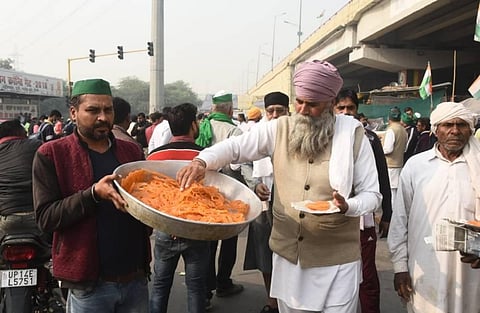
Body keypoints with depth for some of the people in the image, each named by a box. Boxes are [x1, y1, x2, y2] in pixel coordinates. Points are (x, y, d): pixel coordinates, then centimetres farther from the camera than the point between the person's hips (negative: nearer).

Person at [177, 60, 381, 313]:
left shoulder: (352, 134, -7)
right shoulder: (280, 129, 0)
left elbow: (372, 194, -2)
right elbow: (235, 146, -1)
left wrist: (347, 206, -24)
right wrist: (202, 161, -21)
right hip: (288, 254, 3)